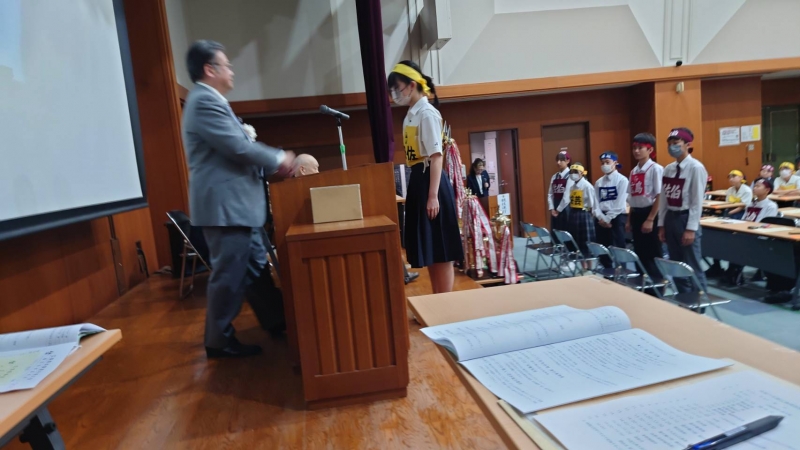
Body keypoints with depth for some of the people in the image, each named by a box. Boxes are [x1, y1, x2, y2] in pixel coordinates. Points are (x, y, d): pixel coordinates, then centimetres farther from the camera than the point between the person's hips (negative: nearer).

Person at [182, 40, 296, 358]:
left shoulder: (211, 101, 19)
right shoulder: (205, 101, -15)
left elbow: (242, 145, 19)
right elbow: (239, 148, -21)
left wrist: (276, 159, 9)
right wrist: (278, 161, -7)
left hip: (237, 203, 11)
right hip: (224, 205, -11)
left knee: (256, 268, 18)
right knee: (229, 275, -1)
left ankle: (275, 322, 31)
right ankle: (219, 340, 14)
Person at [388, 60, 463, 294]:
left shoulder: (427, 113, -11)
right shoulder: (410, 116, 16)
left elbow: (436, 156, -17)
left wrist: (433, 196, -22)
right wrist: (415, 191, 17)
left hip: (430, 180, -9)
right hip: (417, 181, 9)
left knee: (440, 251, -2)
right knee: (428, 250, 14)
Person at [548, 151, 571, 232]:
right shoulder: (554, 177, 12)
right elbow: (550, 194, 10)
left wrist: (559, 209, -12)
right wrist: (552, 209, -2)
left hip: (566, 208, -6)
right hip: (555, 210, 6)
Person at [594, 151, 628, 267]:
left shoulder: (622, 180, -3)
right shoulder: (598, 182, 12)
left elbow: (619, 203, -11)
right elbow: (595, 202, 6)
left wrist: (608, 218, -13)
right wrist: (601, 218, -8)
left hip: (617, 217, -5)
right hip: (601, 219, 5)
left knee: (618, 248, -4)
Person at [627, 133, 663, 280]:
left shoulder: (656, 169, -9)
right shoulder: (633, 171, 11)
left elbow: (659, 196, -13)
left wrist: (650, 219, -16)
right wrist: (629, 219, 12)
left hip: (649, 213, -7)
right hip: (636, 214, 7)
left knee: (653, 254, 1)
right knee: (639, 253, 12)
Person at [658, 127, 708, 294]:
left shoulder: (696, 168, -11)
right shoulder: (668, 169, 9)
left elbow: (697, 201, -14)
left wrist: (691, 228, -16)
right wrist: (661, 224, 9)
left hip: (686, 218, -7)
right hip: (670, 218, 7)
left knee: (693, 267, 0)